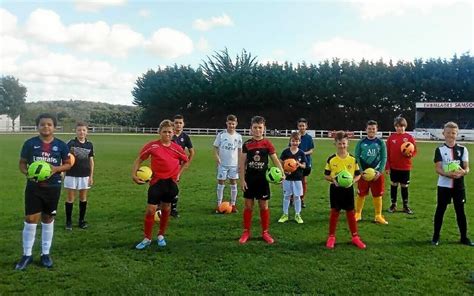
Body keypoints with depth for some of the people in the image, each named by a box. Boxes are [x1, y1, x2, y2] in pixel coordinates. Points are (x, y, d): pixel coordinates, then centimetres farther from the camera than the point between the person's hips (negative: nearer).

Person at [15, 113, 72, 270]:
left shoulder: (61, 145, -1)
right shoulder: (30, 143, -3)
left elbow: (68, 164, 6)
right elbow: (22, 163, 4)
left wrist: (57, 169, -14)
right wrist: (27, 172, -16)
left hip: (53, 187, 1)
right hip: (33, 187, -1)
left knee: (48, 220, 11)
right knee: (30, 220, -3)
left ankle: (45, 253, 23)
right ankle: (27, 255, 13)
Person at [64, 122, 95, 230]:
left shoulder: (89, 145, 3)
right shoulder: (71, 143, -6)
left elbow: (91, 161, 8)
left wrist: (91, 176, 6)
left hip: (85, 175, 3)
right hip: (72, 175, -3)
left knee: (83, 198, 11)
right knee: (70, 198, 4)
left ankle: (82, 220, 22)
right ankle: (68, 221, 14)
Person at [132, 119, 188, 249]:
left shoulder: (177, 148, 0)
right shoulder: (152, 146, -7)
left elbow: (185, 161, 17)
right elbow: (139, 159, 0)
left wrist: (178, 174, 9)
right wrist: (134, 174, -11)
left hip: (171, 182, 2)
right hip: (156, 182, -2)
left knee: (166, 209, 12)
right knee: (150, 210, -5)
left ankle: (161, 236, 29)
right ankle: (147, 239, 11)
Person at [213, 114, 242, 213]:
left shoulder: (238, 136, 1)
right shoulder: (221, 135, -5)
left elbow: (240, 151, 7)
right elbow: (215, 147, 0)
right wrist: (216, 156, -19)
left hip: (234, 164, 2)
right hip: (222, 164, -2)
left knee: (233, 183, 7)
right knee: (221, 183, 4)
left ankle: (233, 204, 17)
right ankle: (219, 204, 13)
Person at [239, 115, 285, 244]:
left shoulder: (267, 143, -4)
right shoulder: (247, 144, -2)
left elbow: (275, 160, -3)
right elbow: (242, 163, 0)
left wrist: (282, 173, -17)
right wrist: (242, 179, -5)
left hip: (263, 178, -1)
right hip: (249, 178, 1)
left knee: (264, 206, 6)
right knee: (248, 205, 6)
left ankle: (265, 232, 19)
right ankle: (246, 232, 17)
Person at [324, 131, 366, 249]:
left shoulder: (352, 159, -3)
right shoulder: (331, 159, -5)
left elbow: (358, 175, 5)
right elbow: (326, 175, 1)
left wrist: (353, 181, -15)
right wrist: (333, 180, -18)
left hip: (348, 189, 1)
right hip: (335, 189, -1)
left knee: (350, 212, 8)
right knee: (334, 212, 6)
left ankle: (355, 237, 21)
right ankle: (331, 237, 16)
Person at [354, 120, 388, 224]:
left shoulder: (381, 143, 2)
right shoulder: (361, 142, 0)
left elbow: (384, 158, 1)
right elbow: (357, 157, -1)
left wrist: (380, 172, -10)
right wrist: (361, 171, -10)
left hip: (376, 173, 1)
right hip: (363, 173, -1)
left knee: (378, 195, 5)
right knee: (361, 194, 5)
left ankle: (378, 216, 17)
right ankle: (358, 214, 20)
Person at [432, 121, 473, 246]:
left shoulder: (462, 149, 4)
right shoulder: (440, 149, -3)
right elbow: (437, 168, -9)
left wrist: (463, 172, -22)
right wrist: (448, 174, -28)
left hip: (459, 186, 2)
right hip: (444, 185, -2)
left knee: (460, 211, 10)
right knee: (440, 210, 5)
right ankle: (436, 236, 15)